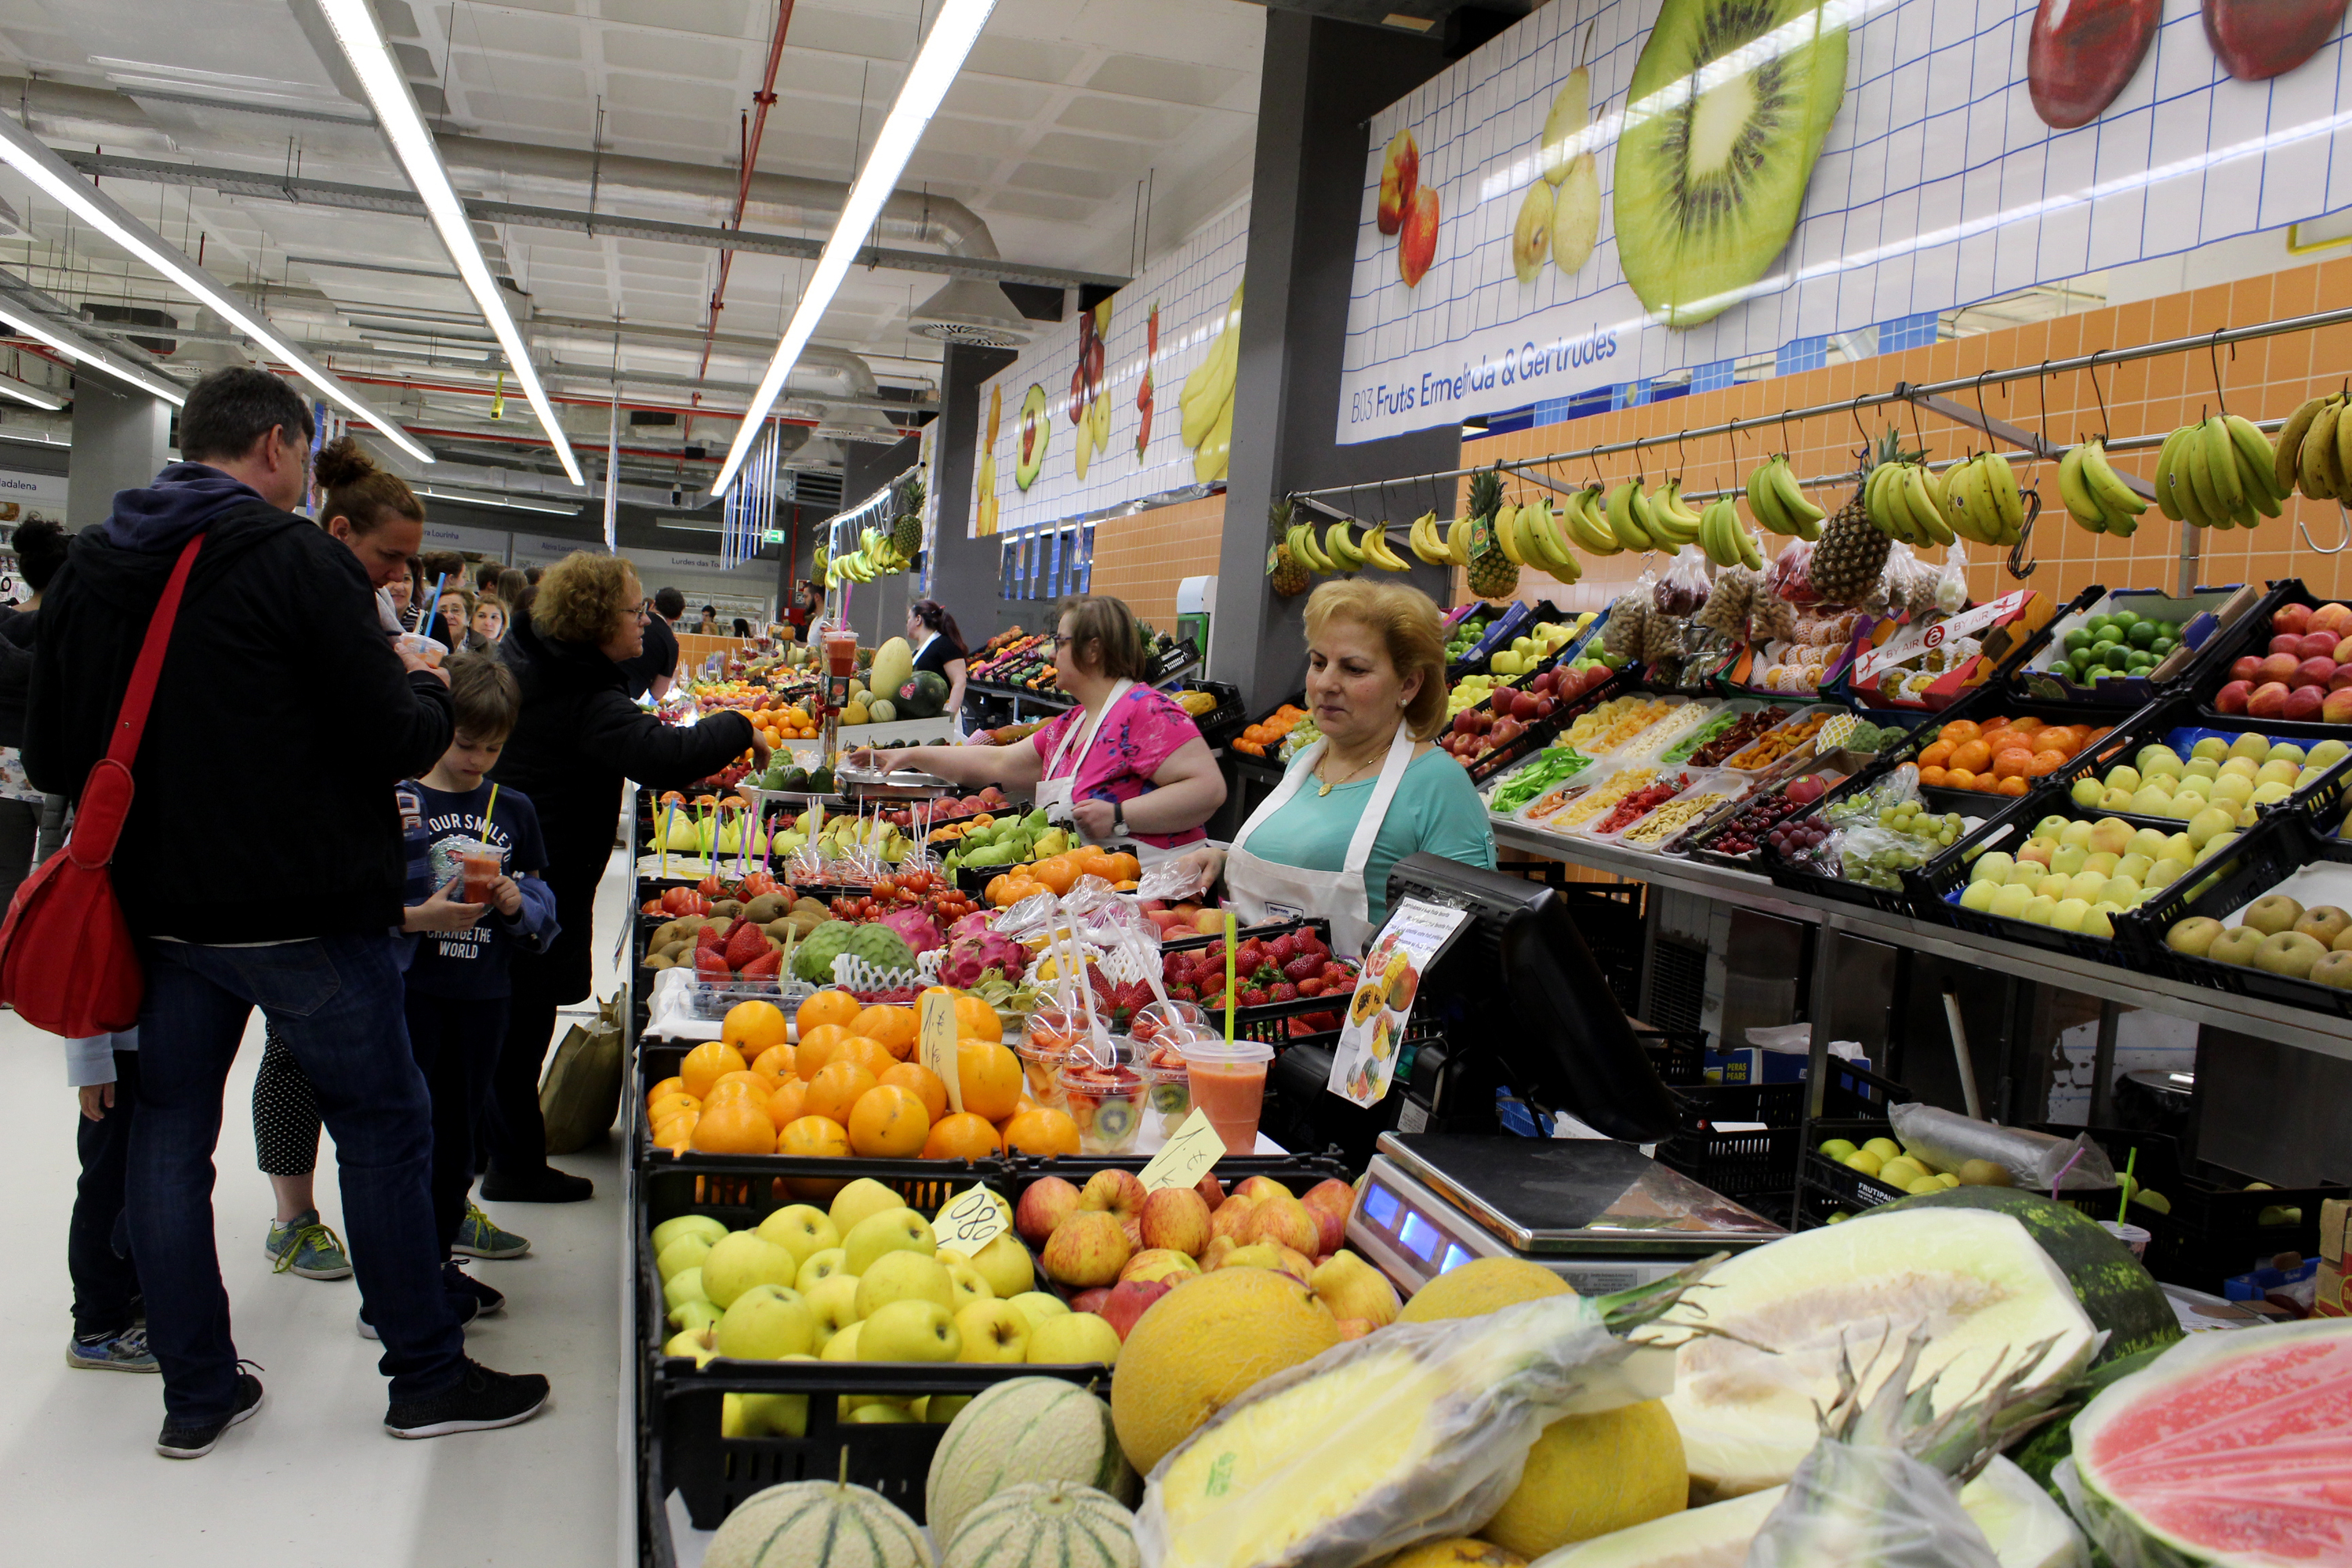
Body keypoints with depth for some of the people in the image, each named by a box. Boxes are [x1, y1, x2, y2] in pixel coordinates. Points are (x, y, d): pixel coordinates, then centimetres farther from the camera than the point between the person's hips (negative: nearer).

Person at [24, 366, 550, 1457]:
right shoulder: (294, 558, -13)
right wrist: (426, 688, 5)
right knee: (382, 1128, 6)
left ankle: (196, 1391, 22)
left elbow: (50, 758, 9)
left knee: (170, 1134, 14)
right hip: (305, 908, -6)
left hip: (161, 907, 6)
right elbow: (396, 741, -16)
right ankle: (426, 1377, 15)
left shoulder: (88, 568, 6)